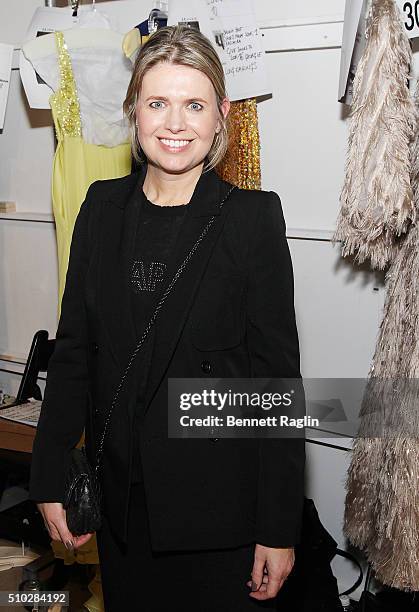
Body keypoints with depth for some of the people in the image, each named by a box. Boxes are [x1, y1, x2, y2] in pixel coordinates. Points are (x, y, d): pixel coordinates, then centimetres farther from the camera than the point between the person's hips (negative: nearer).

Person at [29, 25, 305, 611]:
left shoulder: (253, 217, -10)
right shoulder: (103, 206, 2)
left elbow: (279, 377, -10)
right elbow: (74, 348, 5)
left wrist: (280, 529, -10)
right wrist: (50, 478, 3)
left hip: (219, 503, -3)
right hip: (121, 495, 4)